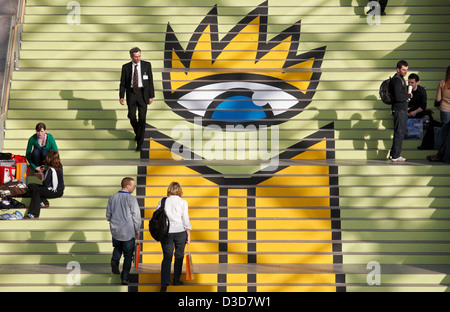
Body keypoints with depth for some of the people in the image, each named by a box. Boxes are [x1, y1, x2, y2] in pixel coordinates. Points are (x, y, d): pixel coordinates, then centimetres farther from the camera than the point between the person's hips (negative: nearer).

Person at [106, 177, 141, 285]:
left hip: (115, 230, 5)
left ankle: (115, 260, 0)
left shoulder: (112, 198, 2)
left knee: (117, 247, 28)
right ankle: (125, 278, 7)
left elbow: (108, 215, 9)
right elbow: (136, 216, -13)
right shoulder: (131, 199, -15)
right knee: (128, 255, 7)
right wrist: (137, 230, -1)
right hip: (128, 232, -4)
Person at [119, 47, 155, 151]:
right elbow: (123, 83, 3)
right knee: (132, 116, 3)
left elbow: (150, 81, 0)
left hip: (143, 94, -2)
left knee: (142, 118, -8)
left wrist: (151, 96, -4)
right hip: (131, 94, 2)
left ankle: (139, 143, -2)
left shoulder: (147, 65, -2)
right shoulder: (126, 67, 1)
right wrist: (121, 97, -8)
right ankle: (138, 132, 35)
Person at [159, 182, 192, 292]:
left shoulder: (163, 202, 2)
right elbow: (185, 220, -3)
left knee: (167, 257, 4)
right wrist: (188, 235, 5)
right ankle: (176, 279, 23)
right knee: (179, 256, 15)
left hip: (166, 232, 1)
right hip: (180, 231, -1)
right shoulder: (183, 202, -3)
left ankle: (164, 283, -7)